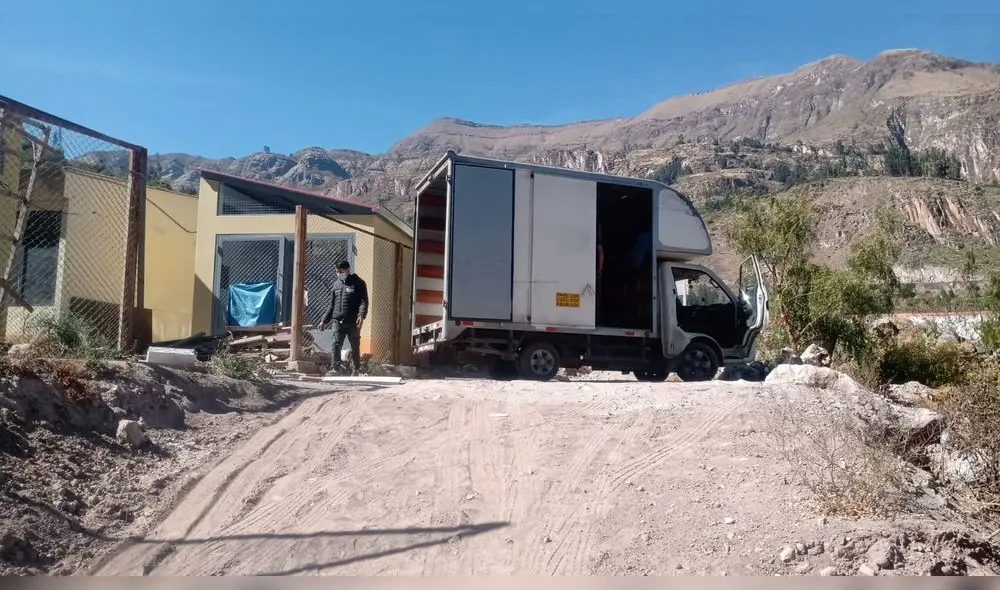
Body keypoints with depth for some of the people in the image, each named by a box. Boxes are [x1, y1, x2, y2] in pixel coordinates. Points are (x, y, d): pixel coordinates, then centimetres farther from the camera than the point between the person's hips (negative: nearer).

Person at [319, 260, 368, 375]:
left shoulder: (358, 283, 1)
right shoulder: (335, 284, 16)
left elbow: (364, 301, -7)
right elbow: (331, 305, 21)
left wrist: (361, 315, -24)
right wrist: (324, 321, 17)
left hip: (353, 321, -4)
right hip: (337, 321, 4)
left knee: (355, 346, 5)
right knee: (336, 345, -8)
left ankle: (357, 369, 16)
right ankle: (336, 368, -8)